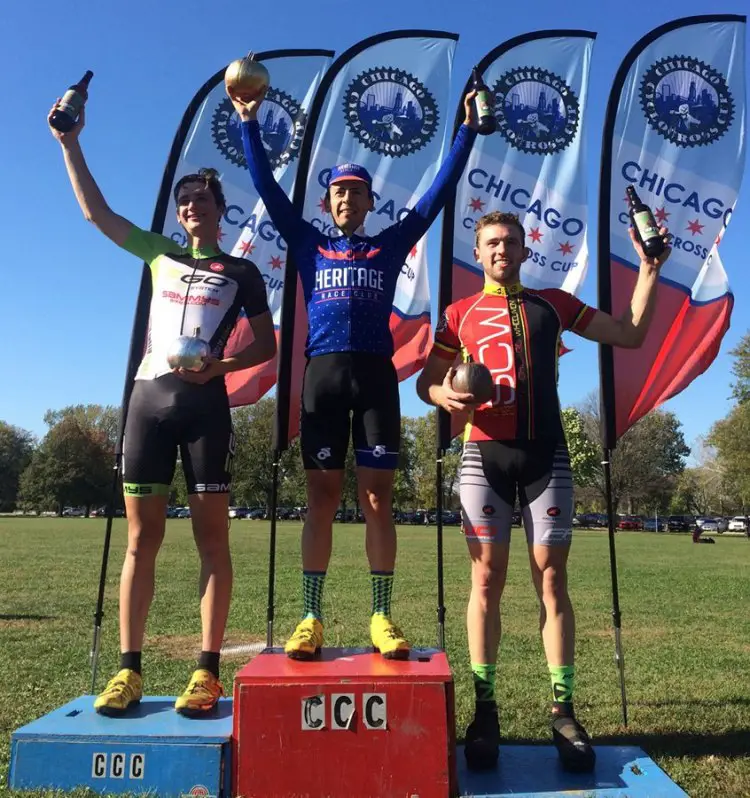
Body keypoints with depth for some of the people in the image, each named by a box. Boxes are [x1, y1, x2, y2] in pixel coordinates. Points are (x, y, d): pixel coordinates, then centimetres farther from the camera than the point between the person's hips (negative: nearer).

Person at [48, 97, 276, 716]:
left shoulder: (242, 273, 10)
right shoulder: (160, 255, 19)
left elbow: (267, 345, 6)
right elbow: (95, 210, 19)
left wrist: (219, 365, -11)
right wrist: (70, 143, 15)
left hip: (206, 404, -3)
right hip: (149, 398, 3)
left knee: (212, 536, -3)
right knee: (142, 536, 2)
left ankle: (208, 672, 2)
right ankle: (129, 670, 8)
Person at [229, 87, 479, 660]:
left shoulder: (391, 244, 17)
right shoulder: (309, 244, 18)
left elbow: (439, 192, 18)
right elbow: (268, 187, 16)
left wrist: (468, 130, 19)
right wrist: (249, 124, 15)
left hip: (376, 375, 0)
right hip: (323, 375, 0)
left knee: (378, 499, -1)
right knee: (322, 499, -1)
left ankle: (382, 618, 5)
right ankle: (311, 618, 5)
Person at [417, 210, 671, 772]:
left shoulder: (553, 303, 14)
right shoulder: (460, 314, 12)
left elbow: (632, 335, 16)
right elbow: (426, 381, 11)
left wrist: (650, 269, 10)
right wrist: (446, 395, -11)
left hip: (546, 455, 1)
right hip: (485, 456, 0)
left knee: (552, 581, 2)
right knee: (487, 580, 1)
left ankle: (563, 712, 11)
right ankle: (485, 710, 10)